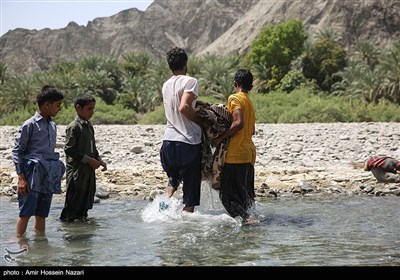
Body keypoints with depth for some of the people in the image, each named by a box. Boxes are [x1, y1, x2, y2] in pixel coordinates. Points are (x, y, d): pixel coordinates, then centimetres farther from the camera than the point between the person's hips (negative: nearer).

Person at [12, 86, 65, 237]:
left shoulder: (52, 125, 15)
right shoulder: (29, 125, -6)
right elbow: (17, 151, -6)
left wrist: (57, 169, 20)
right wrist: (21, 178, -12)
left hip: (49, 177, 7)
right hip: (33, 175, -7)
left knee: (42, 213, 10)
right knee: (26, 212, -7)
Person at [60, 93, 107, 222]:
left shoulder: (89, 126, 13)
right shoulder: (73, 127, -13)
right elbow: (69, 149, -18)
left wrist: (99, 159, 7)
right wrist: (88, 159, -18)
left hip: (89, 169, 8)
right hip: (77, 169, -8)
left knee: (87, 197, 13)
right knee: (74, 198, -4)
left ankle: (82, 217, 24)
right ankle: (66, 219, 5)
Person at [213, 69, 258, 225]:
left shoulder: (235, 98, -7)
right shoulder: (249, 102, 19)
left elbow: (238, 123, -21)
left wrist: (220, 138, -14)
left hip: (237, 152, -9)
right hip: (249, 152, 9)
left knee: (227, 193, -7)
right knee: (244, 190, 16)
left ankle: (245, 218, -19)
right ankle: (248, 216, 14)